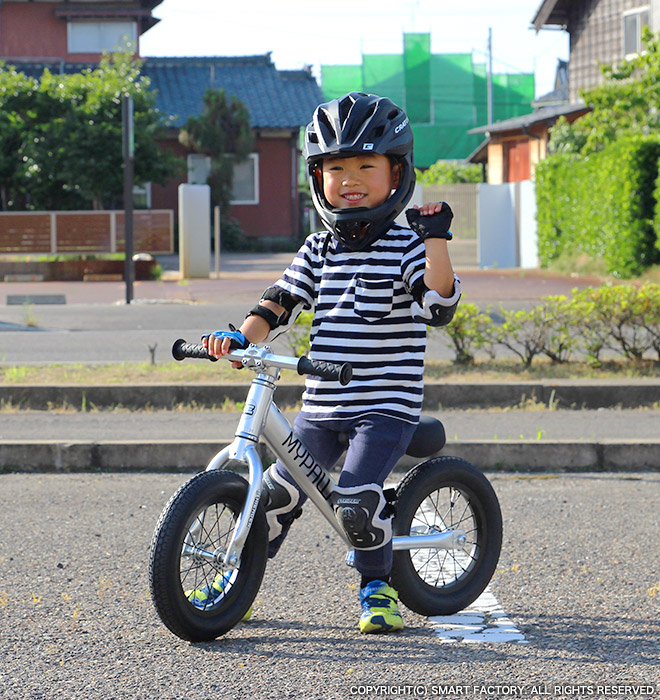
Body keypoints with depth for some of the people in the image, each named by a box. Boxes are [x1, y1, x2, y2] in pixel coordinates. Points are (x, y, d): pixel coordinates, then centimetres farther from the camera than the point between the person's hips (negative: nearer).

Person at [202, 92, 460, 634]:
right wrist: (241, 337, -8)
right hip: (321, 407, 5)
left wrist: (436, 240, -27)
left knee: (356, 499, -21)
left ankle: (377, 588, 3)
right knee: (275, 492, 1)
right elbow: (280, 305, 9)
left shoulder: (407, 246, -4)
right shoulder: (318, 250, 10)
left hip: (387, 406, -5)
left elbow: (439, 305, -18)